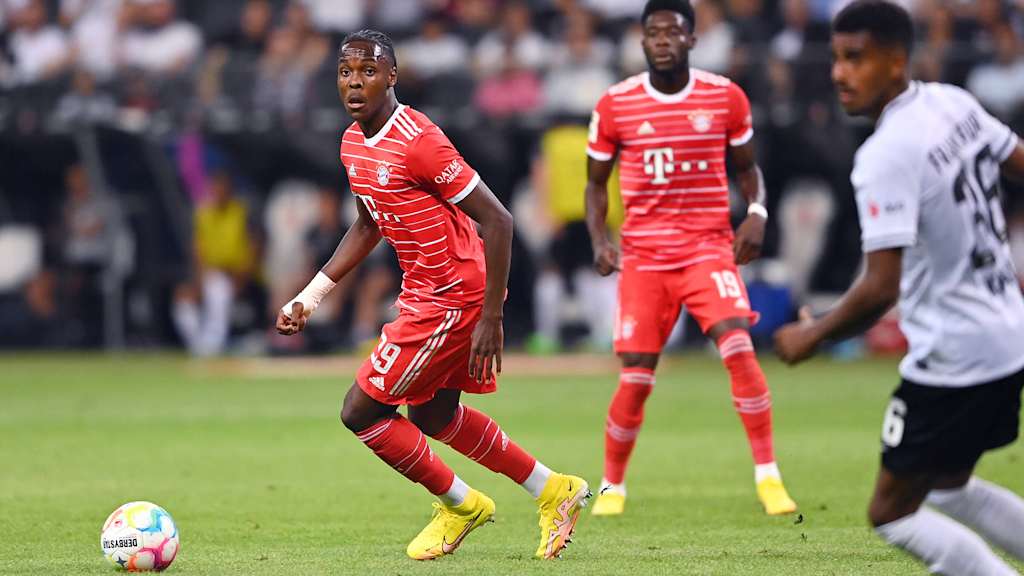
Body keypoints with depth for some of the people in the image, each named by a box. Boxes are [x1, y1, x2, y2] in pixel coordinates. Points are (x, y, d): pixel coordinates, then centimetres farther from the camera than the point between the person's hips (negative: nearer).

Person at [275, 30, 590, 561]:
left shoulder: (419, 141, -23)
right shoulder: (353, 145, 5)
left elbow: (497, 221, -23)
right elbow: (367, 227, 22)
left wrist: (490, 319, -23)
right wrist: (309, 297, 17)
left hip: (454, 298, -10)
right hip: (422, 293, 10)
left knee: (360, 410, -5)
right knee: (434, 416, 21)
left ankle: (460, 504, 13)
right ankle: (554, 491, 32)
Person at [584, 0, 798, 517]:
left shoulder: (726, 98, 0)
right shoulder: (614, 106, -1)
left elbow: (747, 167, 13)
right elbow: (596, 184, 10)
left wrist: (756, 213, -6)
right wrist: (599, 239, -6)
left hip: (709, 247, 0)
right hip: (643, 255, 0)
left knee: (738, 347, -21)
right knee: (635, 378, -2)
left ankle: (768, 476, -14)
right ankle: (612, 486, 19)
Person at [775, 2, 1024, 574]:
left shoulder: (886, 156, -23)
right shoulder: (954, 103, 2)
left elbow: (880, 289, -26)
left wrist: (812, 336, -11)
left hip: (952, 356, -9)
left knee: (892, 511, 3)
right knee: (948, 486, 25)